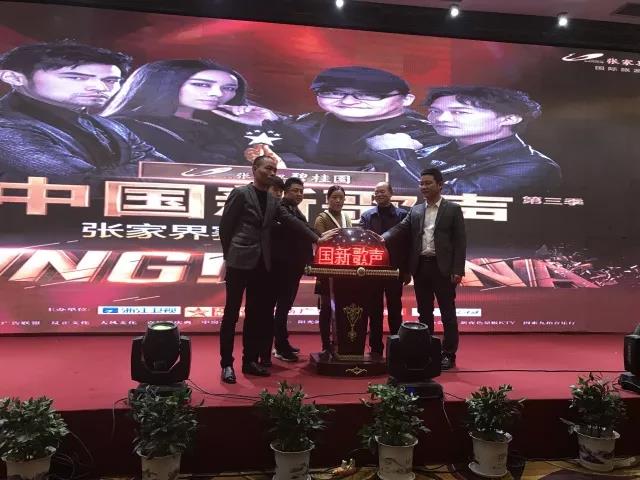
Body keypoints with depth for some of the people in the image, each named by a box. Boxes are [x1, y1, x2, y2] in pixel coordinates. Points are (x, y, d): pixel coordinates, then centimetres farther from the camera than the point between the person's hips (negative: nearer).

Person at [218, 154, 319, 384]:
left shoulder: (273, 201, 14)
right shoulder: (240, 193, -3)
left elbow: (293, 222, 6)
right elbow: (225, 226, -2)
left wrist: (317, 238, -3)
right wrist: (229, 255, 1)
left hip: (261, 264, 6)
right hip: (240, 262, -6)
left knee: (256, 314, 9)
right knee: (232, 313, 0)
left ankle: (250, 360, 20)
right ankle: (227, 364, 7)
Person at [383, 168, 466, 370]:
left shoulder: (453, 209, 0)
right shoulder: (416, 210, 12)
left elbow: (460, 241, -3)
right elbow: (400, 229, 1)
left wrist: (458, 270, -11)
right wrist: (382, 238, -20)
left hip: (443, 268, -4)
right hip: (420, 267, 4)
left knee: (447, 312, 3)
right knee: (424, 312, 12)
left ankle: (448, 354, 13)